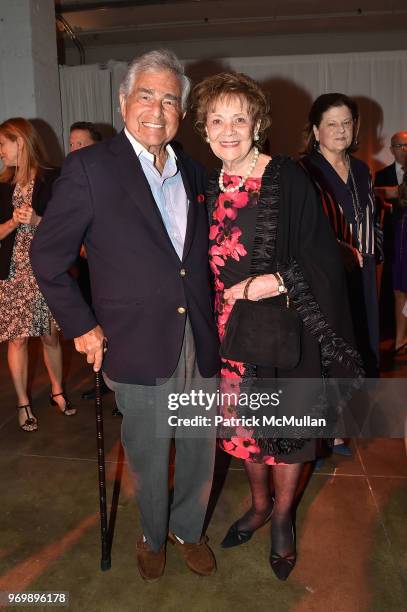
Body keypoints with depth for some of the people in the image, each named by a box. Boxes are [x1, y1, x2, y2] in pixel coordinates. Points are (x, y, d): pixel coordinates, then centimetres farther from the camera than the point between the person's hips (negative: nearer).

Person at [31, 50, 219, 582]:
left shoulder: (193, 172, 8)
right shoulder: (90, 168, -8)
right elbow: (47, 255, -4)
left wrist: (208, 320, 10)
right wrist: (81, 325, -5)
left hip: (198, 343, 5)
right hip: (138, 349, -4)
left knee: (201, 450, 17)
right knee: (148, 458, 14)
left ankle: (188, 529, 45)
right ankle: (153, 536, 44)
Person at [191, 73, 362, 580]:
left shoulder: (287, 179, -12)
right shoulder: (208, 187, 4)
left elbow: (320, 261, -13)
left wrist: (269, 283, -22)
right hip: (232, 328, 5)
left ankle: (283, 517, 39)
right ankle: (259, 505, 44)